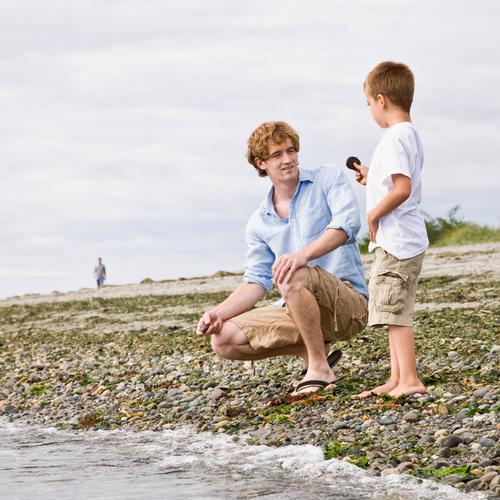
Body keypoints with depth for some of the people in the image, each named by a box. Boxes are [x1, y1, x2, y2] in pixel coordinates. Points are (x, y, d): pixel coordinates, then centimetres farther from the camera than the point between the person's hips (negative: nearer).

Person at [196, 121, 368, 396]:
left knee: (295, 276, -37)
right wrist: (219, 312, -10)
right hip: (296, 311, 6)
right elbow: (257, 282, 8)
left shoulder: (329, 178, 0)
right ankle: (314, 350, 4)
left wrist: (304, 254, -37)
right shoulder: (259, 223, 12)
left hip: (349, 303, -6)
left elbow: (347, 222, -19)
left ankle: (320, 368, -21)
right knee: (224, 340, -10)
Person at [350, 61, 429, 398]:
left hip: (395, 241, -11)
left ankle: (409, 380, -8)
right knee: (396, 313, 14)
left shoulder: (394, 138, -17)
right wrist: (372, 179, 22)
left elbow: (402, 189, -27)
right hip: (409, 239, 11)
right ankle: (397, 380, 19)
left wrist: (374, 214, -15)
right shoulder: (412, 134, 15)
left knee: (395, 312, -8)